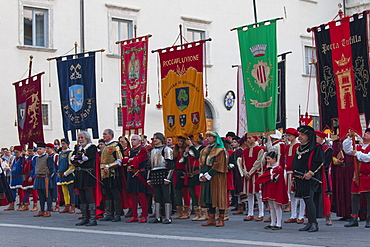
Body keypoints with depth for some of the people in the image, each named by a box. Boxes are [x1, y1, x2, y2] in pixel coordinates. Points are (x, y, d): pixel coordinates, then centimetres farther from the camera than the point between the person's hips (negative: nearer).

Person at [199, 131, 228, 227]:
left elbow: (218, 165, -13)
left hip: (217, 178, -7)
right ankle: (211, 219, 8)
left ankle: (221, 219, -3)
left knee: (218, 196, -6)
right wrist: (202, 175, -2)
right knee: (209, 197, 5)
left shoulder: (220, 150, -6)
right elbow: (202, 163, 14)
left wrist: (208, 175, -16)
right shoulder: (205, 150, 17)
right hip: (206, 177, 7)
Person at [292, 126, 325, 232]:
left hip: (310, 179, -8)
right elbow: (295, 163, 24)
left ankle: (314, 224, -9)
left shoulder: (316, 148, -7)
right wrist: (295, 175, 15)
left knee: (309, 199, -14)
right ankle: (310, 223, 15)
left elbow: (319, 162, -14)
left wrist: (311, 173, -20)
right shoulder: (299, 148, 17)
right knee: (306, 200, 9)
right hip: (300, 178, 8)